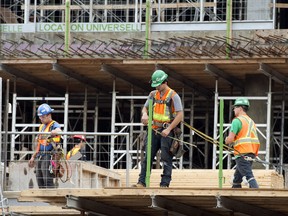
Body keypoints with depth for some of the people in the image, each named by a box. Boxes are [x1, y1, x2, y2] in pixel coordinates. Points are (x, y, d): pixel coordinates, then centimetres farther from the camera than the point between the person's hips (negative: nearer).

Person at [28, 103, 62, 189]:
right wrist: (33, 157, 28)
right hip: (40, 155, 9)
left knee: (47, 180, -16)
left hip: (49, 155, -9)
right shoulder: (41, 126, 21)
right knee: (39, 179, 6)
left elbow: (58, 130, -30)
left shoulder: (54, 125, -4)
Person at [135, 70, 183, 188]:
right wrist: (145, 114, -7)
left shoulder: (173, 96, -7)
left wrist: (168, 129, -17)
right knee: (148, 157, 0)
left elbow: (180, 115, -11)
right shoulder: (153, 94, 11)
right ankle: (142, 182, -2)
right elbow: (145, 107, 19)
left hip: (167, 131, -5)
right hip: (154, 129, 5)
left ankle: (165, 183, -3)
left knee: (166, 159, -5)